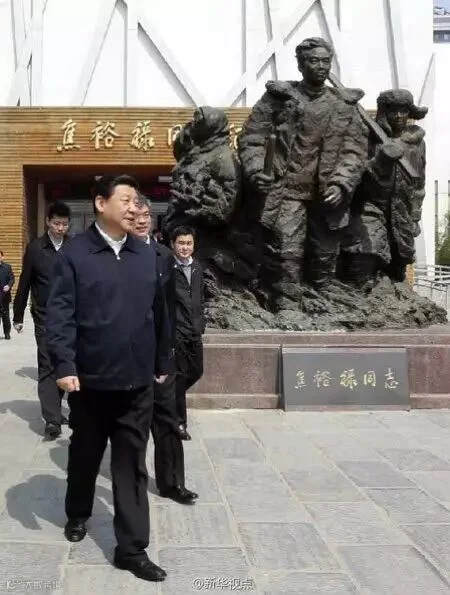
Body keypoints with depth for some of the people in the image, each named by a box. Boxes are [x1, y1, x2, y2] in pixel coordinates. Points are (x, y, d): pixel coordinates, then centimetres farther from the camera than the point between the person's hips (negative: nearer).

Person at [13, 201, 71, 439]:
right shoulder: (35, 248, -3)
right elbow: (25, 284, 1)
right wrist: (18, 316, 3)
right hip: (45, 318, -2)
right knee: (47, 367, -4)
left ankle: (54, 410, 26)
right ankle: (52, 419, -4)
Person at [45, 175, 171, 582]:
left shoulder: (148, 255, 6)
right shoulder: (75, 254, -6)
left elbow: (159, 314, 10)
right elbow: (59, 314, -11)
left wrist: (162, 363, 13)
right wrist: (65, 365, -20)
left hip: (138, 382, 2)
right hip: (90, 380, -2)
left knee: (132, 465, 5)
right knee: (85, 455, 19)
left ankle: (132, 548, 13)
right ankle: (78, 515, 45)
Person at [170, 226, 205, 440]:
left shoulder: (197, 268, 11)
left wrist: (200, 322, 15)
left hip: (194, 330, 7)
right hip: (175, 330, -7)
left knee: (196, 371, 14)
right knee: (179, 375, -1)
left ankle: (170, 396, 38)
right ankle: (179, 422, 11)